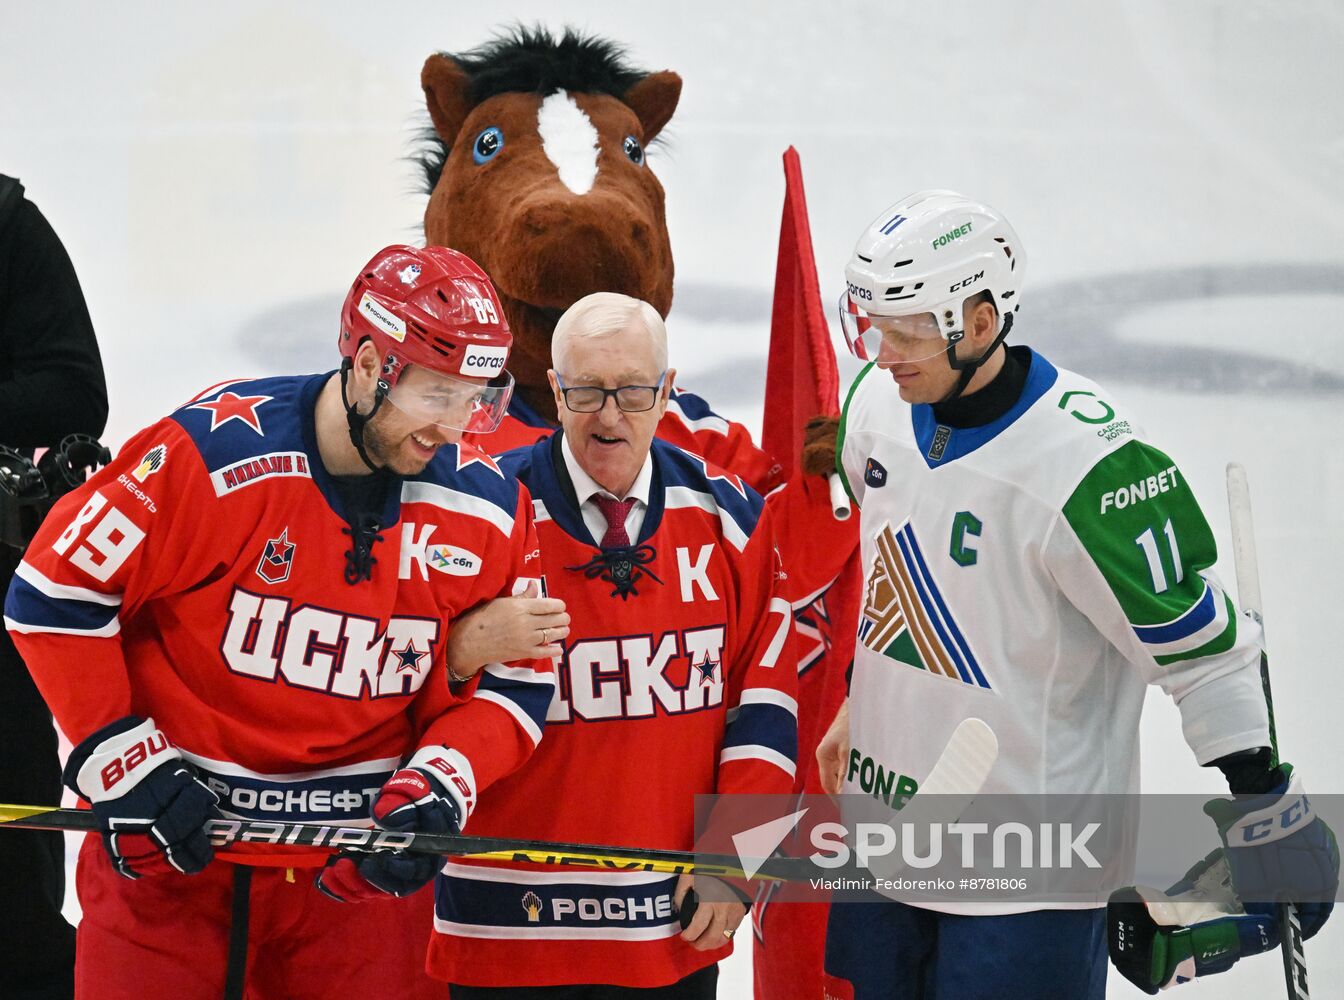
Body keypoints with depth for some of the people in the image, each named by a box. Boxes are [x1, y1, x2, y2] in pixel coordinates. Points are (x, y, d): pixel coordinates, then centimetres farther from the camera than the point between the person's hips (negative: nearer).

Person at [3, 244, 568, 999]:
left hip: (360, 870, 3)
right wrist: (127, 769, -11)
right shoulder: (213, 456, -16)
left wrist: (436, 789, -13)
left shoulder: (488, 506, -3)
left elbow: (515, 685, 5)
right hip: (170, 850, -3)